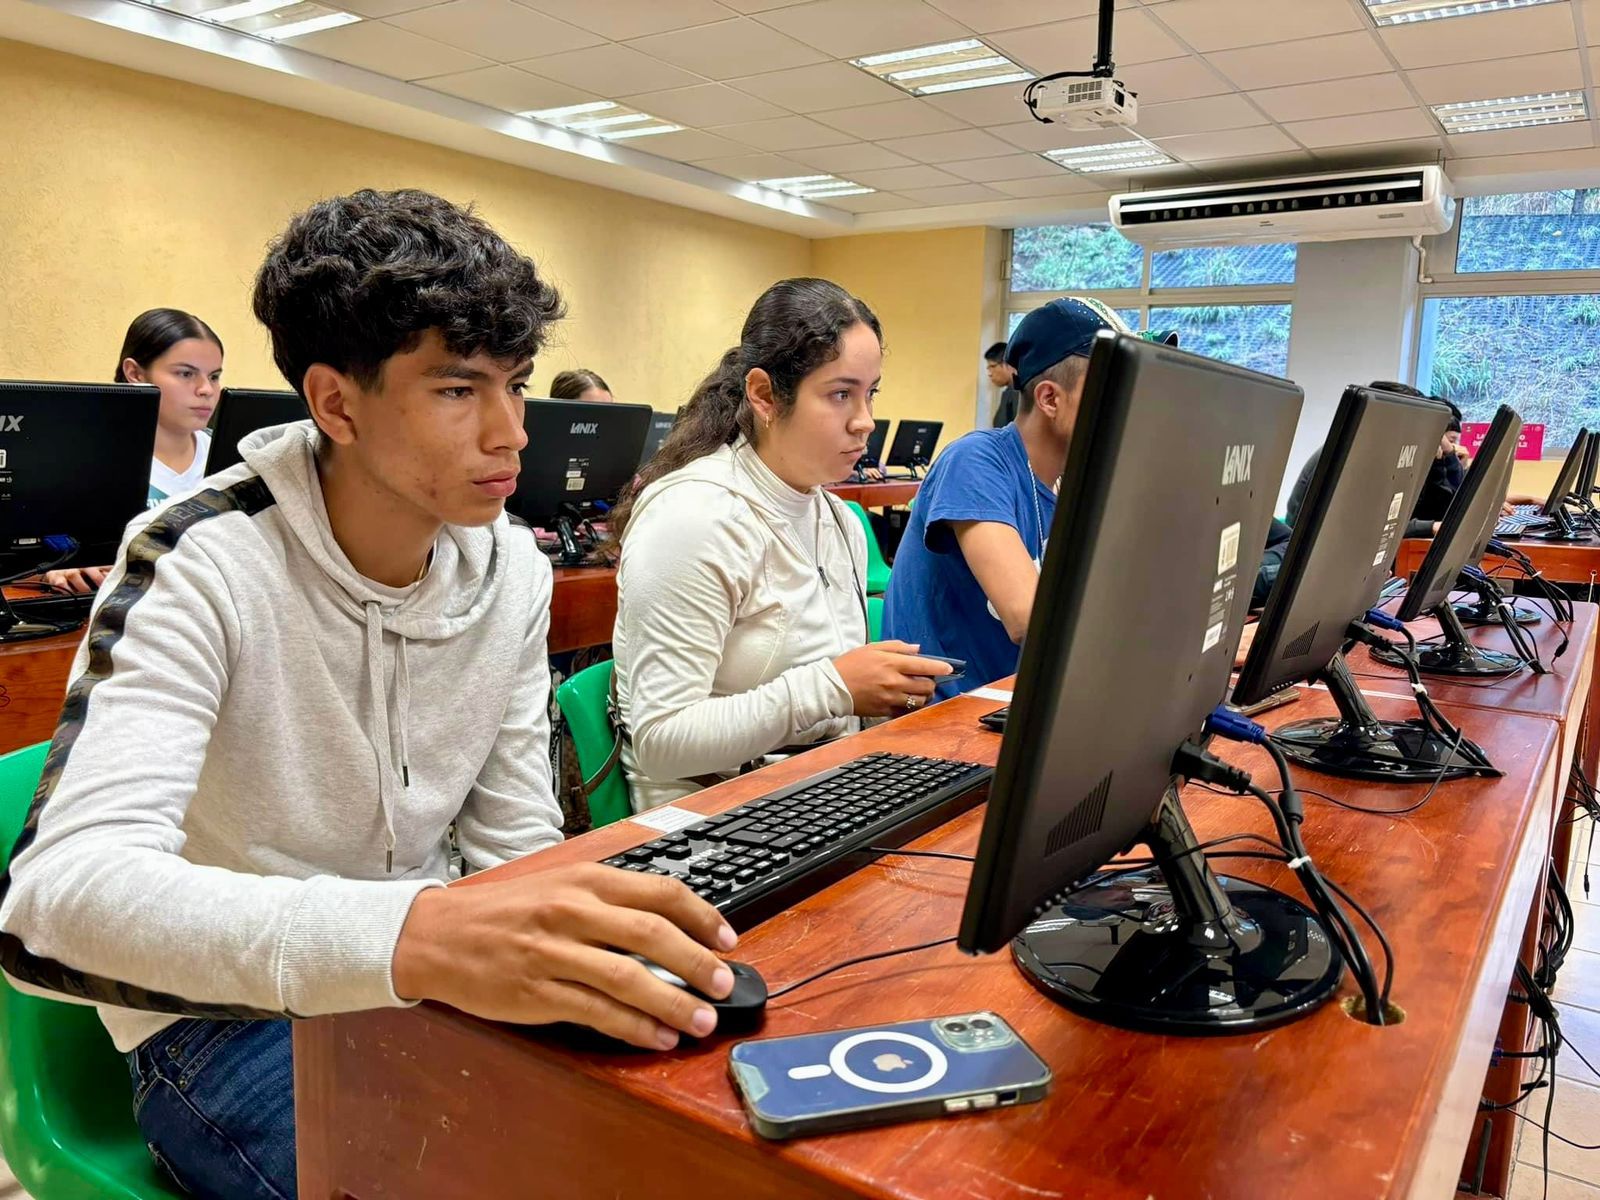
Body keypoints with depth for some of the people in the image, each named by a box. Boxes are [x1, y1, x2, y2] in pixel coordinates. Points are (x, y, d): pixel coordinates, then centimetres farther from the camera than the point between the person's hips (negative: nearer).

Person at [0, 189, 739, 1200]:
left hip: (422, 986, 5)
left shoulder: (515, 571, -4)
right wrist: (415, 934, -51)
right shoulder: (202, 566, -21)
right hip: (228, 1022, -4)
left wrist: (604, 951, -19)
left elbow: (514, 844, 1)